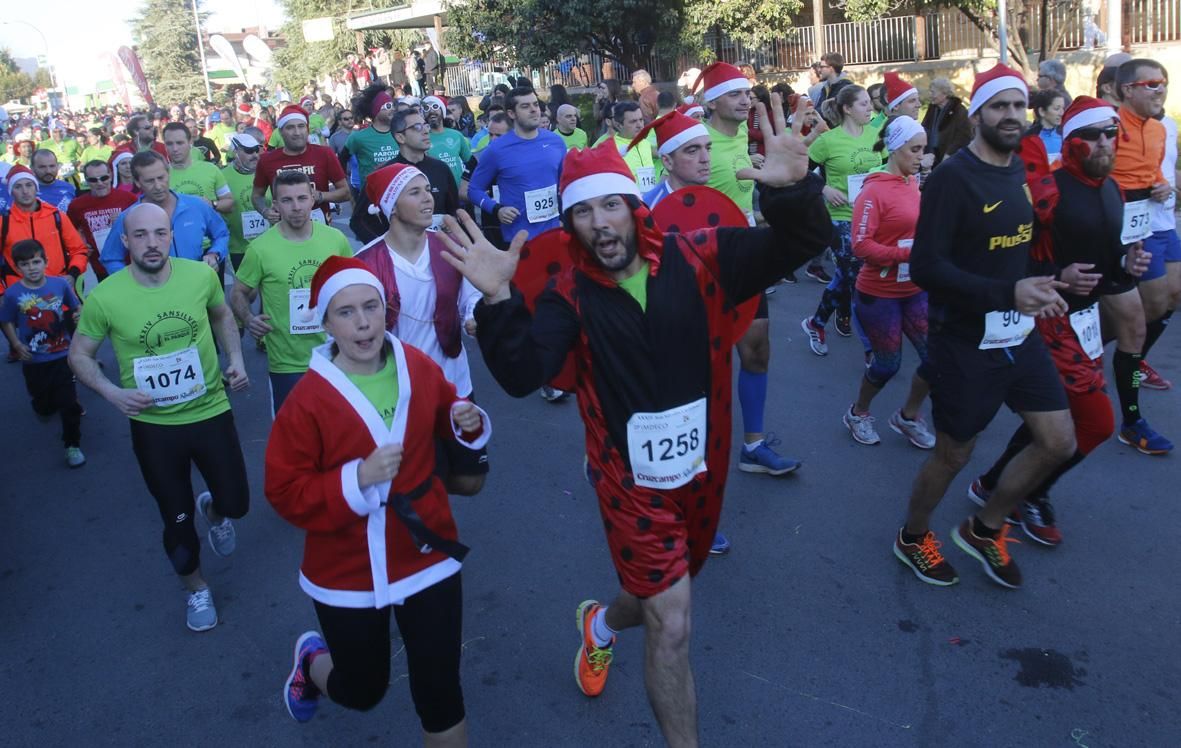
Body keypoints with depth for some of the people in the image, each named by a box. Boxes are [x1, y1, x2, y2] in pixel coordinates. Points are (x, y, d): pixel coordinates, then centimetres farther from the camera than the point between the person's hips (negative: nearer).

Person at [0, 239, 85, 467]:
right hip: (33, 360, 1)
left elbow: (76, 307, 5)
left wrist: (78, 315, -17)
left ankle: (72, 445, 14)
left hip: (61, 355, -1)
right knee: (43, 405, 20)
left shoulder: (60, 284, -11)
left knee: (68, 402, 0)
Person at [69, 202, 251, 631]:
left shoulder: (201, 274, -12)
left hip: (210, 412, 1)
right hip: (153, 426, -1)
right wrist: (112, 393, -17)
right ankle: (196, 590, 40)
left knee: (236, 504, 9)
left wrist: (236, 361, -2)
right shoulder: (104, 297, -17)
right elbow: (79, 356, -2)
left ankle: (213, 510, 48)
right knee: (176, 520, 13)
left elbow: (221, 315, 10)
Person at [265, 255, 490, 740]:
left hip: (426, 555, 2)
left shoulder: (419, 368, -8)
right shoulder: (308, 399, -17)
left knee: (440, 690, 6)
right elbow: (284, 493, -15)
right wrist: (357, 478, -28)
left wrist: (466, 420, -11)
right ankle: (312, 662, 55)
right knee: (362, 691, 20)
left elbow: (443, 416, 12)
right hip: (347, 570, -1)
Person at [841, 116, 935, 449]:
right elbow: (860, 246, -21)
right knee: (888, 363, 6)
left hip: (915, 290, 6)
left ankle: (908, 416, 27)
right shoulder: (874, 191, -15)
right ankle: (858, 413, 33)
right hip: (879, 293, -6)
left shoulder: (918, 185, 4)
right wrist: (908, 254, -25)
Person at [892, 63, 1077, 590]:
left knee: (1058, 443, 8)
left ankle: (984, 529, 28)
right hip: (965, 343, -7)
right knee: (953, 454, 7)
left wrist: (1037, 287, 1)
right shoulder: (952, 179, -18)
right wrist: (1007, 294, -29)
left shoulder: (1019, 171, 7)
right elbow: (925, 268, -24)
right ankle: (912, 538, 33)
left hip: (1019, 335, 8)